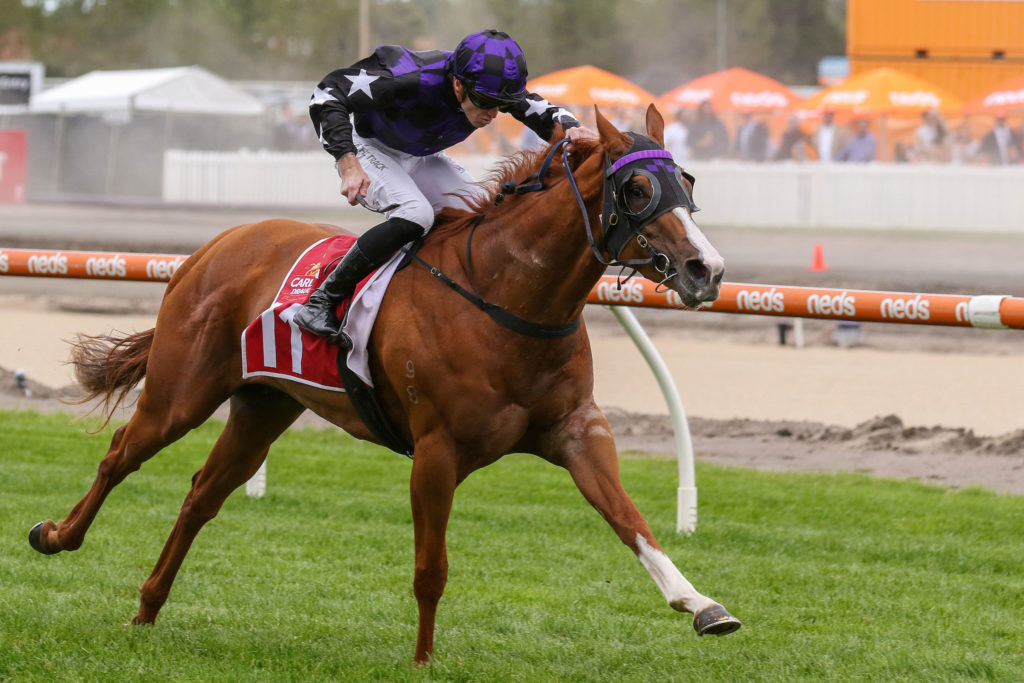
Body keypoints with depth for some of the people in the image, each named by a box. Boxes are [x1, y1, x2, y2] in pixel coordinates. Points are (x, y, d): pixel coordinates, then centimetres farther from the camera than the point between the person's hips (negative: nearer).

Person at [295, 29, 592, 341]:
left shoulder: (493, 86, -21)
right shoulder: (409, 79, -39)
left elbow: (542, 110, -4)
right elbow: (328, 93, -34)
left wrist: (569, 128, -29)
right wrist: (348, 164, -42)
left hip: (421, 158, 6)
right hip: (369, 149, -6)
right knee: (415, 215, -32)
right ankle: (322, 300, -23)